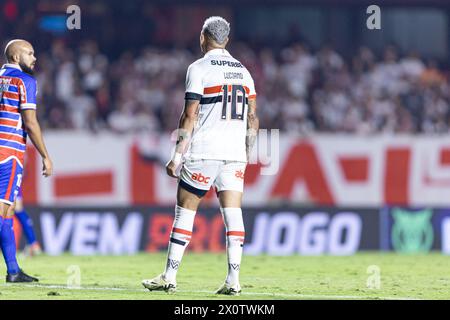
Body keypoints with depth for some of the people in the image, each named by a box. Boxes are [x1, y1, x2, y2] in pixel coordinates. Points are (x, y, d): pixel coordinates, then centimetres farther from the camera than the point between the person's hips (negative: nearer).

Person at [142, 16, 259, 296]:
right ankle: (233, 280, -6)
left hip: (204, 152, -5)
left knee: (185, 210, 3)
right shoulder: (243, 71, 14)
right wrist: (247, 154, 21)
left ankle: (169, 277, 5)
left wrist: (177, 156, -5)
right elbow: (253, 119, 13)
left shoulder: (199, 69, -3)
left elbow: (190, 116, -8)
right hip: (235, 154, 5)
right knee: (233, 214, 1)